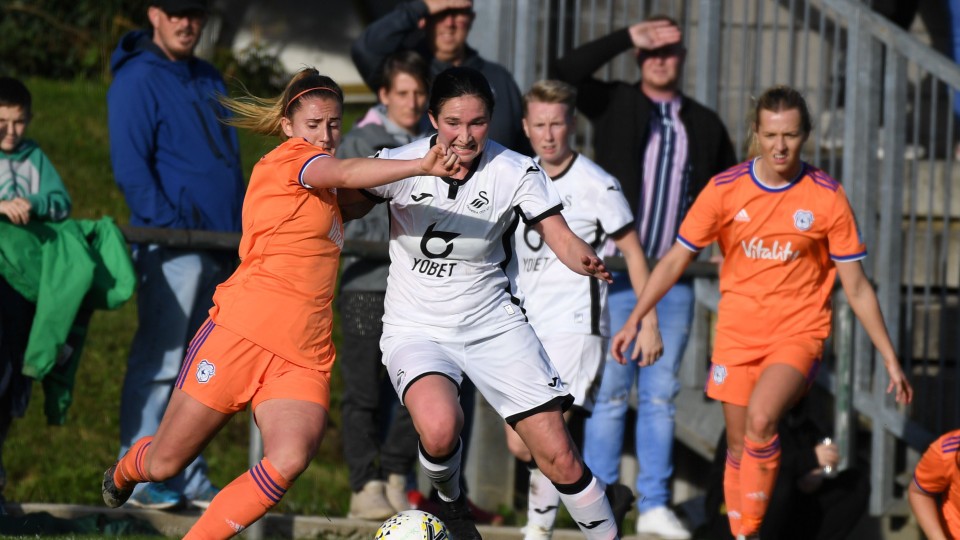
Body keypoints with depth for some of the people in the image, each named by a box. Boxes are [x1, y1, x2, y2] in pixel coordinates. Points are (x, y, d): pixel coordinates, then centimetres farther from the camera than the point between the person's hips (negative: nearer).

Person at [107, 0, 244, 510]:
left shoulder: (210, 82, 19)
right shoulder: (136, 81, -5)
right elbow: (129, 166, -12)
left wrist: (239, 234, 15)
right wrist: (168, 224, -20)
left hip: (219, 250, 8)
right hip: (171, 250, -8)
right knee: (159, 362, -9)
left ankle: (188, 476, 14)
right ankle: (139, 477, -7)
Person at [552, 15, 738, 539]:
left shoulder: (705, 124, 13)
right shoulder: (614, 104, 4)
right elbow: (565, 71, -13)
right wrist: (627, 37, -14)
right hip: (617, 274, -3)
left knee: (661, 394, 5)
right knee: (610, 390, -2)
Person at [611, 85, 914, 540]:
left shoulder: (828, 198, -6)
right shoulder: (725, 189, -3)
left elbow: (856, 286, 0)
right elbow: (675, 260, 5)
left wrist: (890, 360, -1)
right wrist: (635, 319, -3)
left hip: (799, 332, -3)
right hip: (737, 332, 3)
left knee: (761, 419, -27)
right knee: (739, 445, 5)